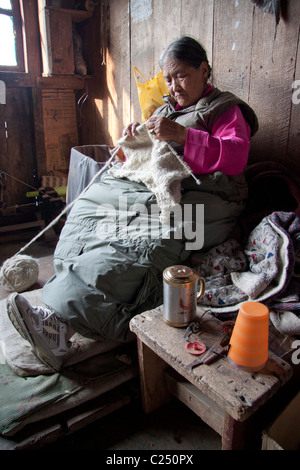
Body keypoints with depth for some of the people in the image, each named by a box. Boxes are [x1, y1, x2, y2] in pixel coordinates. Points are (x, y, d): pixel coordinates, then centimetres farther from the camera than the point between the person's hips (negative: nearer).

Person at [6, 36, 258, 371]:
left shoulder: (226, 108, 12)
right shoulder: (166, 109, 31)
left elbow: (235, 157, -7)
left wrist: (182, 135, -18)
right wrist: (133, 141, 6)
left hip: (200, 197, -6)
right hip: (150, 189, 7)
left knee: (144, 236, -36)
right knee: (89, 208, -20)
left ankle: (63, 318, -44)